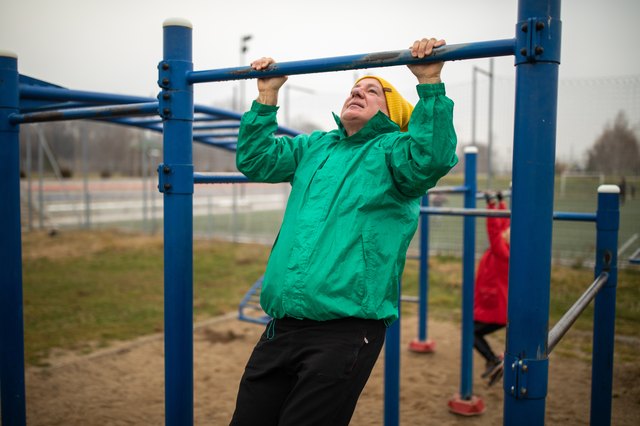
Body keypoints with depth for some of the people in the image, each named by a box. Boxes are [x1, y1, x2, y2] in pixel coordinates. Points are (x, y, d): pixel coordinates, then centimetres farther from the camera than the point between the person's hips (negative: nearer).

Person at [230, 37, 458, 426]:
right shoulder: (315, 147, 19)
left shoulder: (394, 149, 2)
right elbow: (255, 160, 17)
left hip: (345, 332, -6)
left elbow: (433, 159, -18)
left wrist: (430, 84, -23)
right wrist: (267, 95, 15)